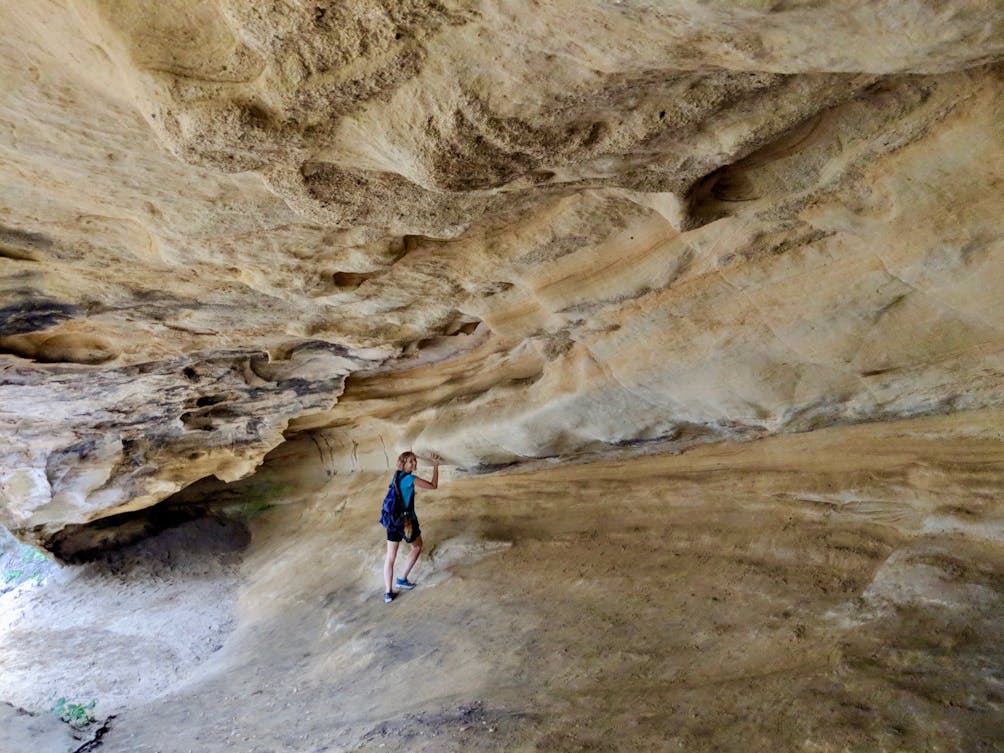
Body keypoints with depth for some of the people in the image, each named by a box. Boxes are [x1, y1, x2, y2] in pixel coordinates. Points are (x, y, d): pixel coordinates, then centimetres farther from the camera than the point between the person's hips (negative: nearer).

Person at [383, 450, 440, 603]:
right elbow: (433, 486, -11)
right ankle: (402, 579, 21)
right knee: (417, 547, 20)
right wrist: (435, 465, -5)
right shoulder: (410, 479, -15)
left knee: (390, 556, 10)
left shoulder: (397, 475, 6)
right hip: (406, 521, -6)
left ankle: (388, 593, 11)